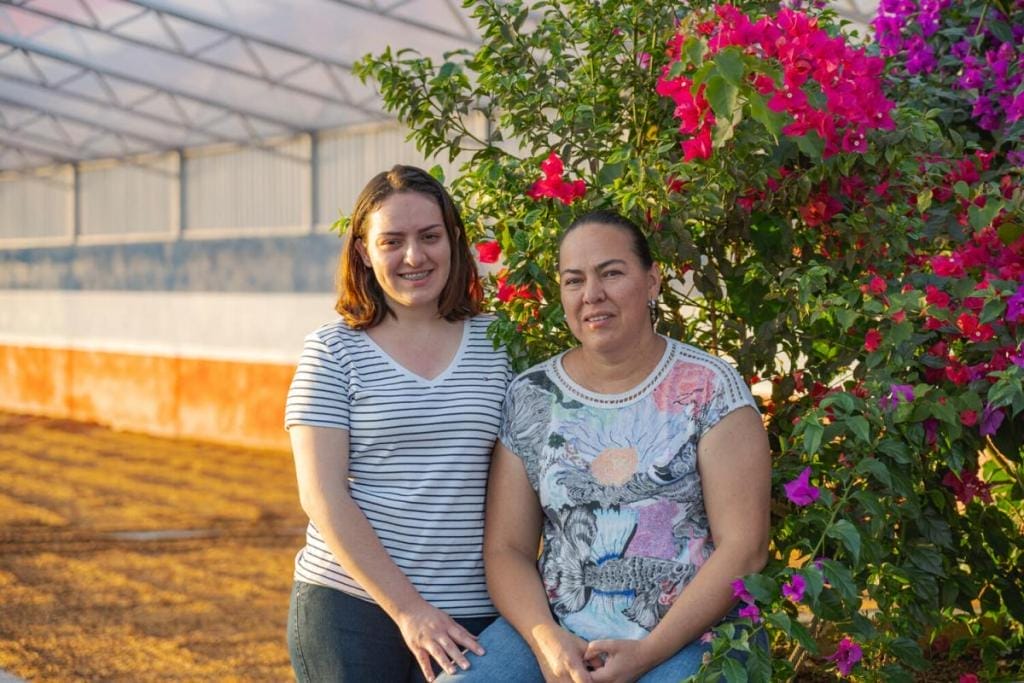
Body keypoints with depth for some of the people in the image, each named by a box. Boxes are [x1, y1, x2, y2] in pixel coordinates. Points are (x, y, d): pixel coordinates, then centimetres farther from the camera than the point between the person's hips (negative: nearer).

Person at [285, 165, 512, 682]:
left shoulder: (496, 346, 6)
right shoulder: (333, 352, -1)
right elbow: (322, 496, -7)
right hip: (350, 606, -2)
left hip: (471, 618, 2)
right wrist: (407, 610, -13)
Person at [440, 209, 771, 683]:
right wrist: (545, 637, -12)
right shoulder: (529, 398, 7)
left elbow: (744, 547, -6)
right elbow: (506, 547, 7)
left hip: (686, 640, -2)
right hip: (557, 637, 3)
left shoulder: (709, 388, -2)